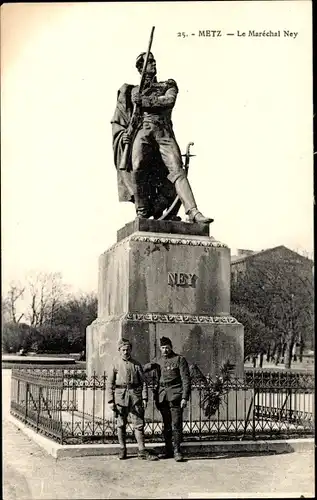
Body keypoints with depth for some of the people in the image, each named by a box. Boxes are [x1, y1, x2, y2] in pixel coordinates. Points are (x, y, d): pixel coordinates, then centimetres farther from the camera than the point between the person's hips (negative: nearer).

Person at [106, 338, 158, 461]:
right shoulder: (115, 365, 5)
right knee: (121, 425, 5)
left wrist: (144, 398, -2)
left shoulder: (137, 365, 9)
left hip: (135, 396, 1)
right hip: (120, 396, -1)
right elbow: (109, 384, 3)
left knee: (139, 424, -1)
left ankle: (142, 451, 3)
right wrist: (110, 401, -4)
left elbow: (143, 382, 8)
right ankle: (122, 450, 17)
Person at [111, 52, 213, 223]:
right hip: (142, 131, 0)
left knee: (177, 170, -18)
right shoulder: (132, 91, 25)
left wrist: (144, 100, -3)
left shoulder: (168, 85, 27)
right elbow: (116, 121, 21)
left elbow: (169, 100, 2)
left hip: (164, 133, 0)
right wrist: (123, 134, 0)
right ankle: (142, 212, -20)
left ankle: (193, 212, -30)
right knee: (138, 167, -28)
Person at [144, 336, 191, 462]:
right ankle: (168, 451, 15)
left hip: (175, 396, -4)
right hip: (162, 397, 4)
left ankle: (177, 451, -3)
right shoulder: (157, 361, 15)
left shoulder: (180, 360, 1)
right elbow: (144, 368, 30)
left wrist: (184, 397, -11)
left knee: (176, 424, -8)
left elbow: (186, 380, -3)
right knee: (166, 425, 8)